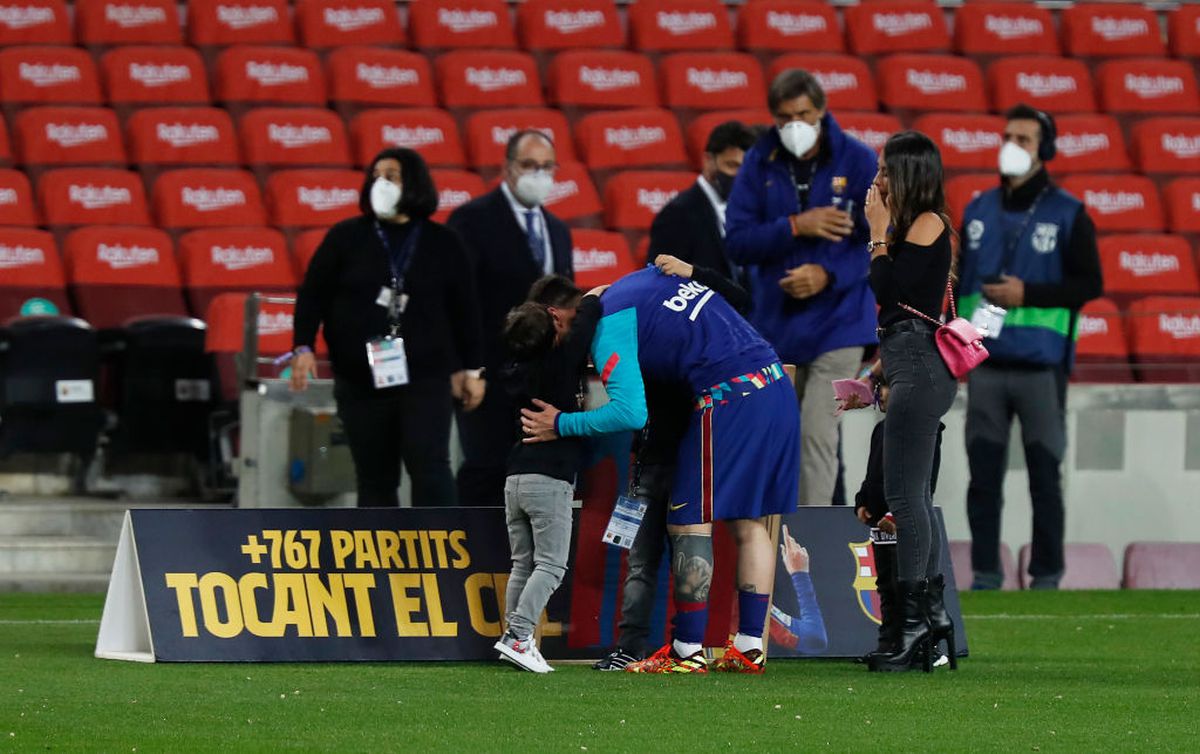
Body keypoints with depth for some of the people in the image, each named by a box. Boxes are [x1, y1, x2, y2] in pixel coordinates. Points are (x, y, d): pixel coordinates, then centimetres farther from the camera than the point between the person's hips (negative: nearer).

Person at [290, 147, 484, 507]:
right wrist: (304, 347, -9)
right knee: (374, 478, 7)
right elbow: (313, 295, 4)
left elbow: (464, 309, 9)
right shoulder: (345, 238, 5)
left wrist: (472, 369, 9)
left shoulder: (442, 244, 5)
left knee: (429, 467, -13)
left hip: (426, 379, -1)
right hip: (361, 382, 1)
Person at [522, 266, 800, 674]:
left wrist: (561, 425, -3)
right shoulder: (648, 274, 20)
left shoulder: (609, 329, -6)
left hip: (731, 398, -9)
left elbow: (631, 412, -15)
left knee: (689, 522, 0)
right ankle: (750, 648, 13)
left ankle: (687, 651, 0)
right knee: (750, 523, 12)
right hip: (777, 384, 9)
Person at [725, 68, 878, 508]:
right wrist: (795, 227, -17)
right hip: (774, 324, 3)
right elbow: (737, 241, -3)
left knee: (818, 434, -13)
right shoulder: (760, 163, 2)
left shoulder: (857, 162, -4)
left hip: (835, 321, -3)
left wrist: (829, 275, -18)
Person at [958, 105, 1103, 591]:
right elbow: (960, 277, 20)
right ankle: (985, 574, 8)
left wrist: (1027, 294, -12)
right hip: (986, 363, 4)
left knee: (1045, 477, -1)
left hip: (1041, 364, -4)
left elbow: (1090, 284, -3)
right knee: (983, 474, 2)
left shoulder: (1067, 214, 0)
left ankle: (1047, 576, 4)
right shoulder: (979, 211, 13)